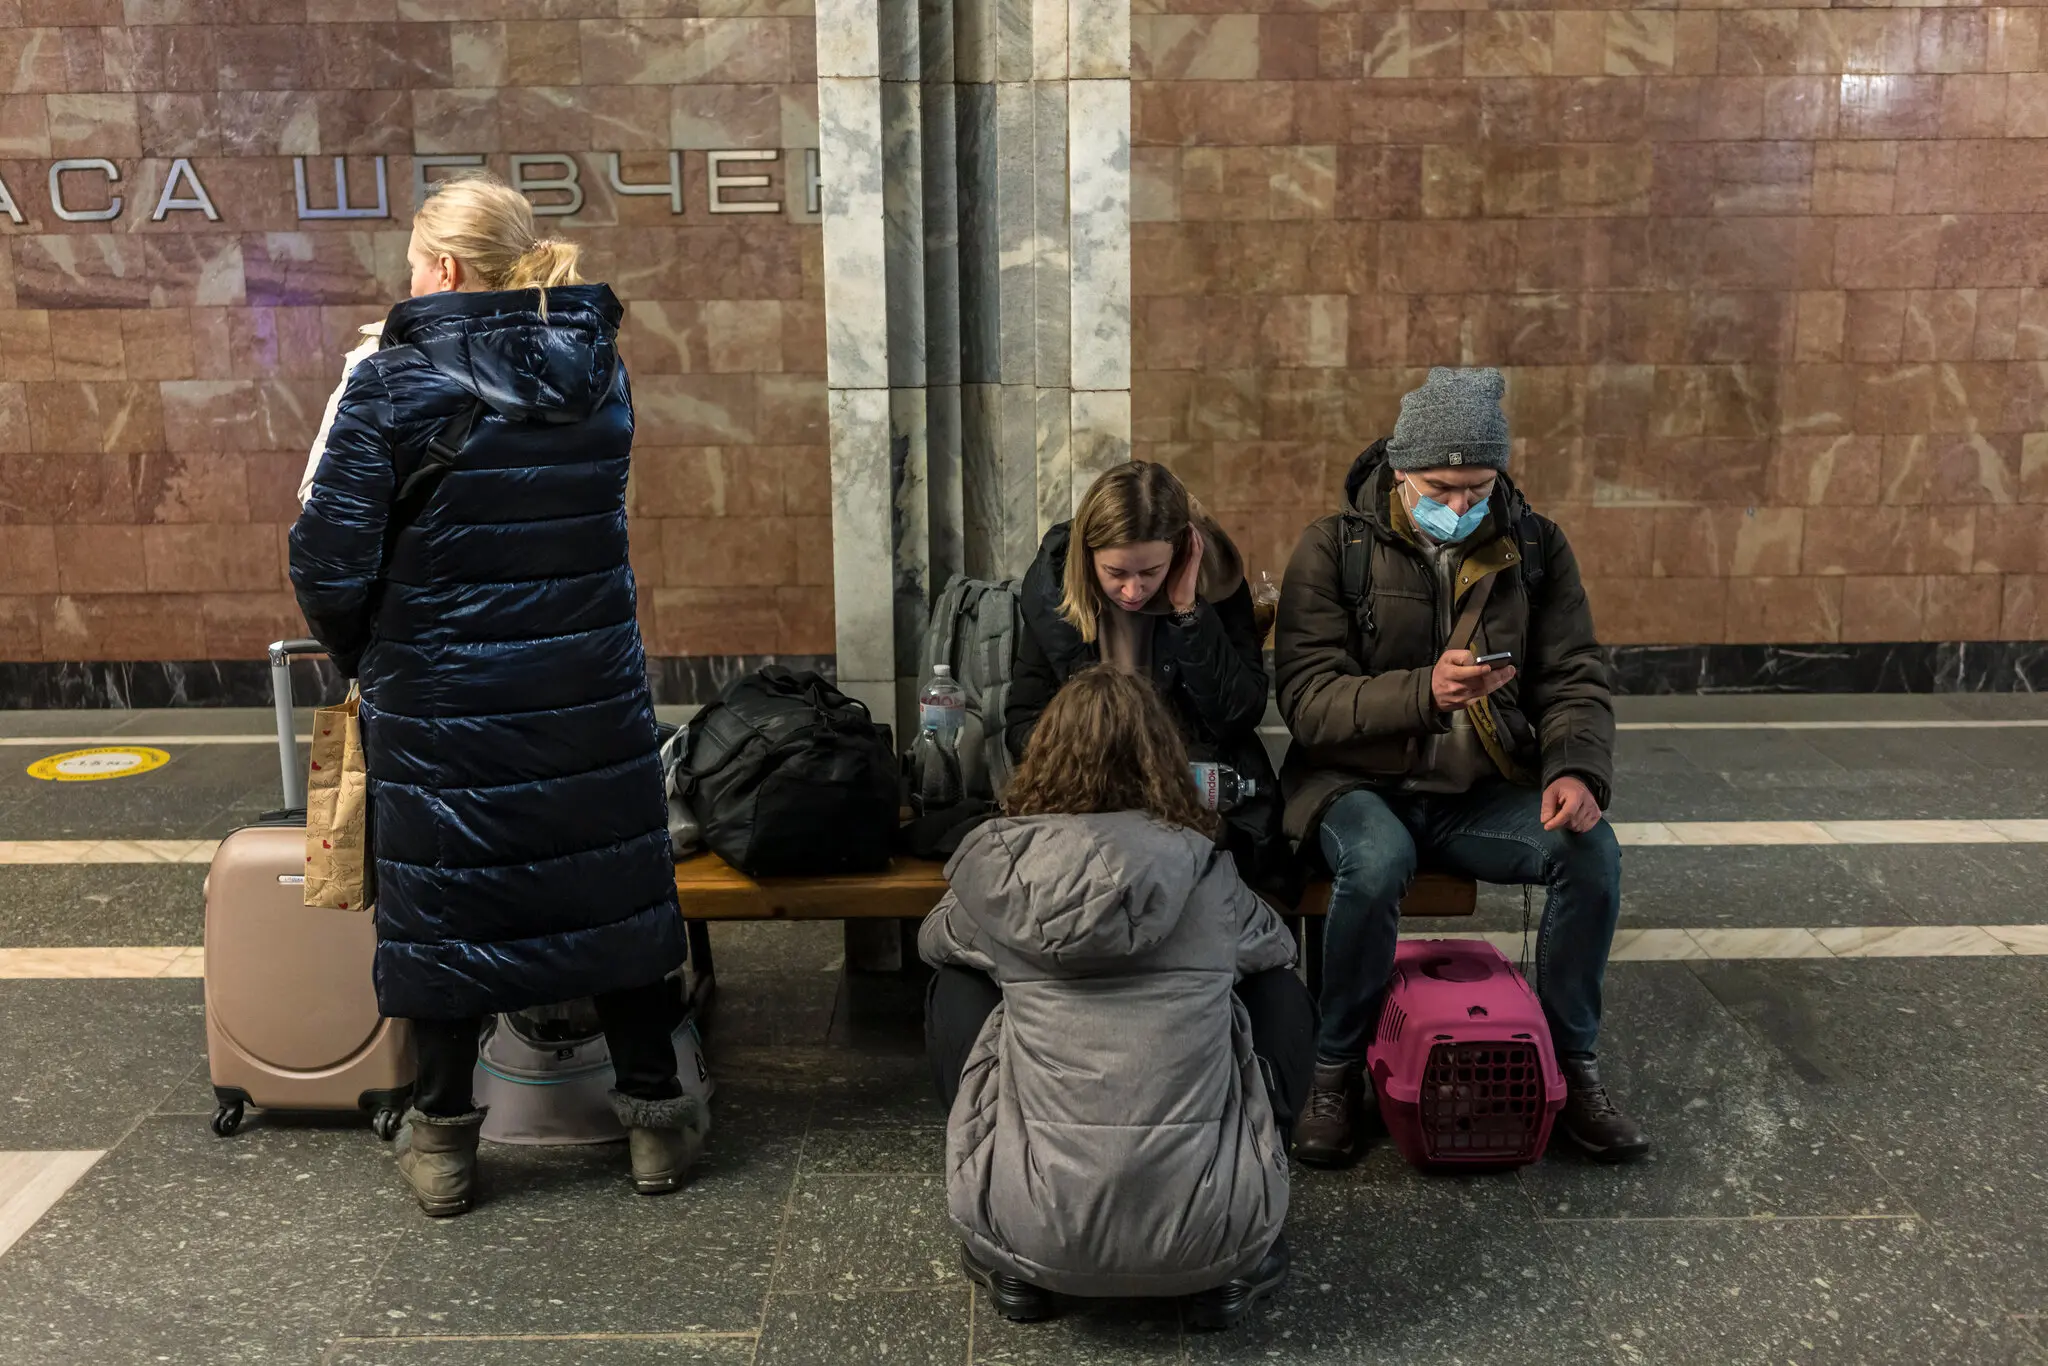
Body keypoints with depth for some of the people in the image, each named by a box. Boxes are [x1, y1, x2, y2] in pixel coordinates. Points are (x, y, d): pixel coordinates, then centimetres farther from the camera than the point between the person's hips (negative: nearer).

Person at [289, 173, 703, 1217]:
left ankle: (444, 1142, 24)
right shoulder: (597, 371, 1)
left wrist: (355, 651, 4)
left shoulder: (394, 383, -13)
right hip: (590, 693, 3)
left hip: (443, 706, -3)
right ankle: (655, 1119, 25)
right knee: (611, 889, 14)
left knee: (448, 899, 11)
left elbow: (333, 558, -14)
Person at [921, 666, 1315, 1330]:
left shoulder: (1002, 865, -1)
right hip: (1209, 1232, 1)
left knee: (954, 987, 22)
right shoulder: (1207, 873, 2)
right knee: (1283, 991, 23)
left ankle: (1011, 1264, 25)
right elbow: (1277, 947, 25)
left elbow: (932, 939, 22)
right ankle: (1236, 1266, 21)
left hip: (1036, 1230, 0)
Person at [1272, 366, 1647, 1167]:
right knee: (1376, 862, -35)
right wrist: (1424, 692, -31)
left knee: (1592, 851, -22)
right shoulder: (1334, 550, -6)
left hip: (1483, 793, 4)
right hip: (1361, 783, -3)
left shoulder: (1534, 547, 5)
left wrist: (1576, 767, -18)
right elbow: (1307, 697, -15)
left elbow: (1576, 678, 4)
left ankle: (1572, 1069, 0)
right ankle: (1337, 1076, -12)